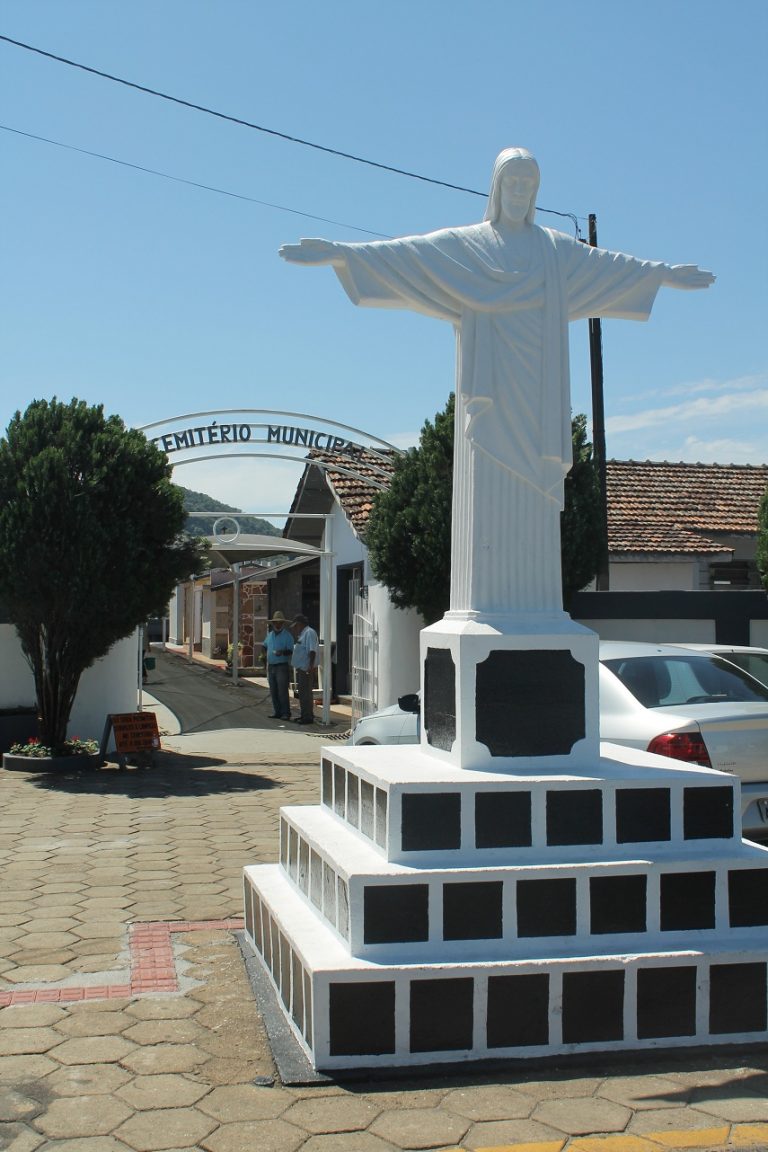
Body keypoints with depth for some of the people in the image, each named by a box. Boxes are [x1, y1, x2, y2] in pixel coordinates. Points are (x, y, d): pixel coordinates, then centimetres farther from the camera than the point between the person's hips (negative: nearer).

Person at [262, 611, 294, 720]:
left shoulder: (287, 635, -4)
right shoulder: (270, 634, 16)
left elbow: (291, 650, -11)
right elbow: (265, 646, 31)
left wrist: (282, 652, -29)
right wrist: (264, 649, 10)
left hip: (282, 666, -7)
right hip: (271, 666, 7)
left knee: (282, 691, -10)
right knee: (273, 691, 8)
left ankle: (286, 713, -7)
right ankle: (277, 711, 15)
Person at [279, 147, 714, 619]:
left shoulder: (556, 248, 18)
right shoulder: (464, 242, 6)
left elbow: (609, 262, 30)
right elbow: (407, 252, -4)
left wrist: (664, 272, 37)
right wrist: (343, 252, -17)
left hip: (536, 386, 4)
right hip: (491, 381, -4)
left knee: (534, 495, 0)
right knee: (487, 489, -9)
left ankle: (536, 601, 0)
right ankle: (482, 602, -11)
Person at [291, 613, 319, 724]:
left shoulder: (309, 633, -13)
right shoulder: (302, 633, 19)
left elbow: (312, 650, -23)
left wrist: (311, 665, -30)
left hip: (306, 668, -11)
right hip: (301, 668, 11)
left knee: (306, 692, -9)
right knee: (302, 692, 16)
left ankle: (308, 717, -7)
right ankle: (304, 715, 23)